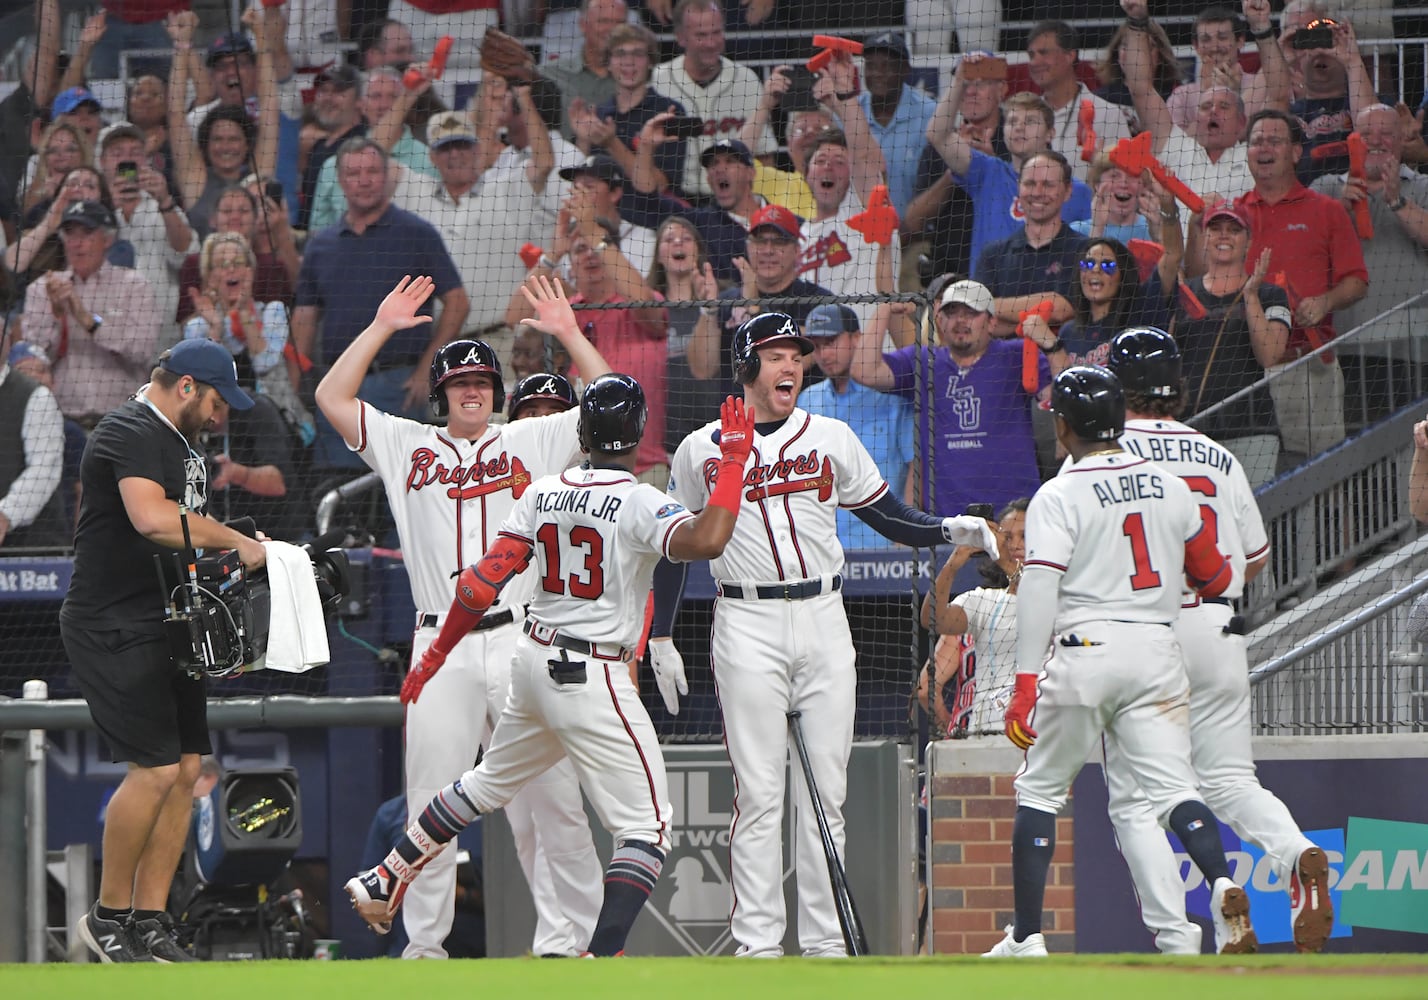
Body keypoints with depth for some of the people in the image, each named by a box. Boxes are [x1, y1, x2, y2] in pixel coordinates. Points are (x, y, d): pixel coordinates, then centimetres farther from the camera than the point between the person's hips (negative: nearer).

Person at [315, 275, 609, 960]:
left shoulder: (533, 442, 13)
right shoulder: (407, 446, 15)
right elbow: (332, 398, 9)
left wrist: (569, 335, 2)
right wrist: (381, 328, 8)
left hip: (521, 643, -1)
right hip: (441, 647, 1)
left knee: (550, 800, -3)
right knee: (432, 800, 0)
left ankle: (563, 938, 3)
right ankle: (424, 942, 6)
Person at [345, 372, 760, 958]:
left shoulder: (543, 493, 4)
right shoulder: (638, 503, -15)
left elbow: (483, 580, 2)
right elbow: (706, 541, -34)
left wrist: (435, 657, 10)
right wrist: (733, 461, -25)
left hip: (534, 664, 7)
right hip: (593, 678, -7)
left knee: (489, 782, 30)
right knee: (646, 826, -5)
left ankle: (384, 882, 36)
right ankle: (601, 962, -20)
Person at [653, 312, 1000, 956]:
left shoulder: (831, 439, 9)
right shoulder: (702, 450, 4)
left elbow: (890, 517, 12)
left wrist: (951, 530, -6)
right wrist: (659, 638, 7)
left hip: (824, 620, 3)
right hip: (747, 628, -3)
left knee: (825, 793, 2)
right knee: (758, 792, -7)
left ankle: (824, 944, 6)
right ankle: (757, 944, -5)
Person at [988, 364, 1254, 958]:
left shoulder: (1059, 497, -5)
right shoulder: (1171, 488, 10)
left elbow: (1039, 591, -14)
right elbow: (1214, 578, 21)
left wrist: (1025, 685, -16)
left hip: (1084, 649, -3)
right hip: (1157, 653, 4)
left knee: (1039, 792, 10)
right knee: (1173, 790, -1)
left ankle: (1026, 938, 9)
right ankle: (1223, 885, -30)